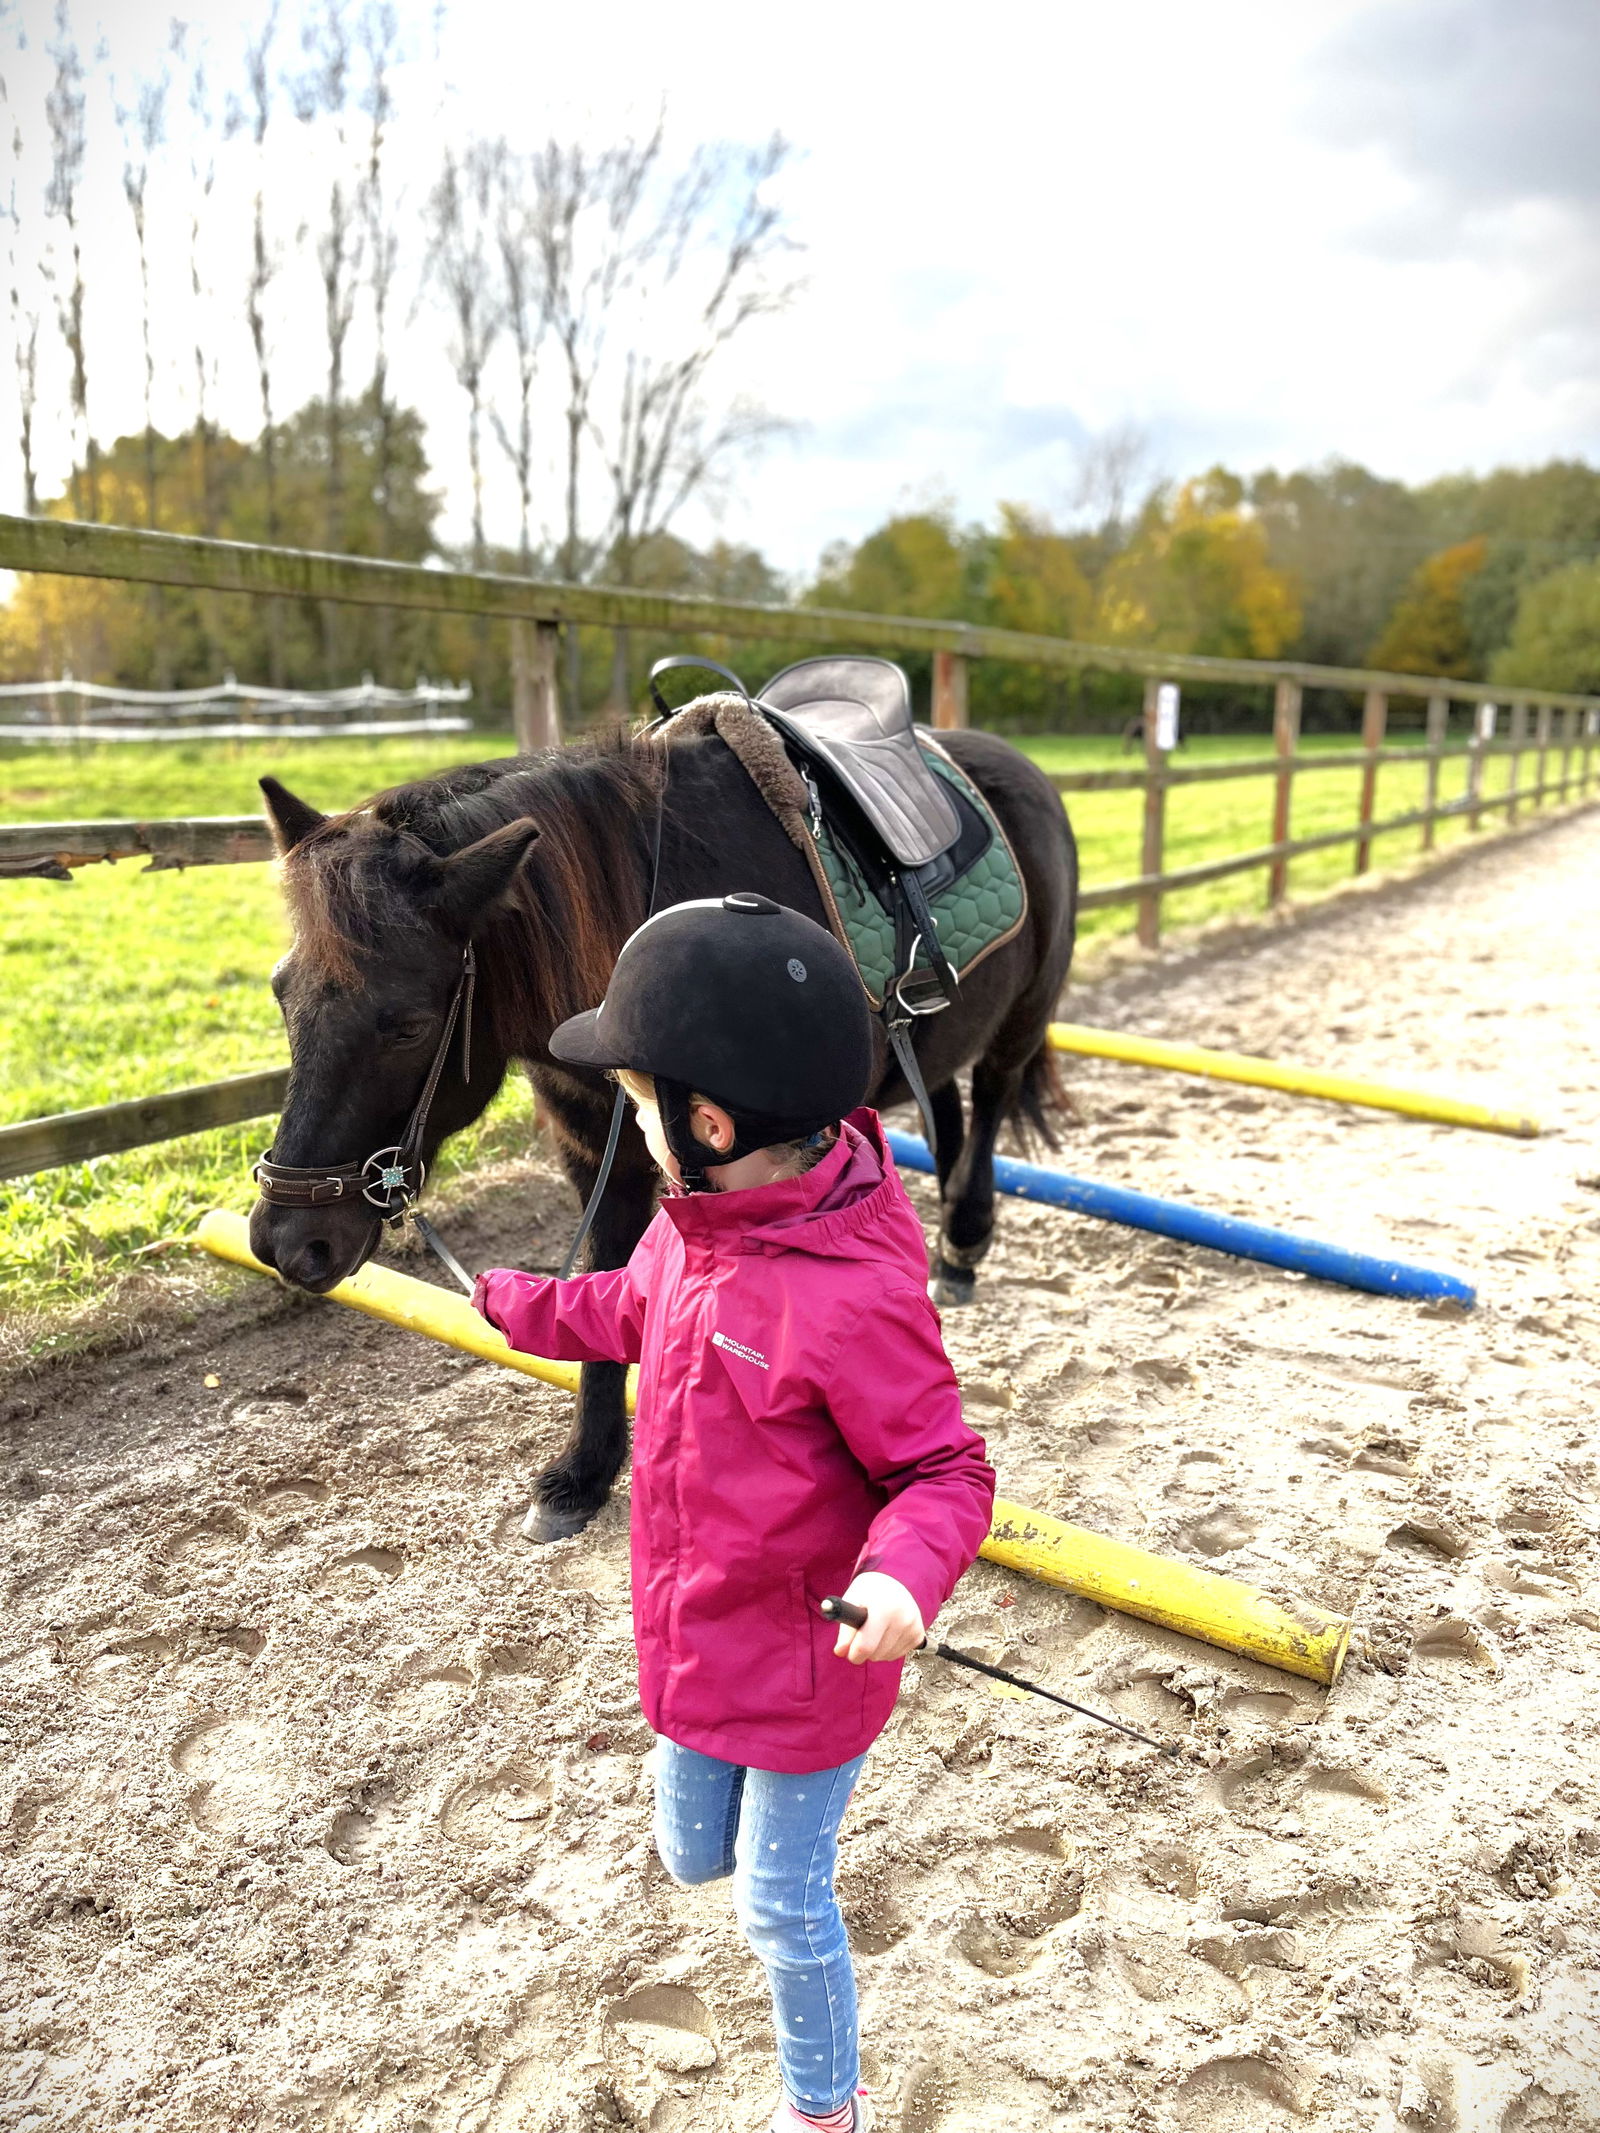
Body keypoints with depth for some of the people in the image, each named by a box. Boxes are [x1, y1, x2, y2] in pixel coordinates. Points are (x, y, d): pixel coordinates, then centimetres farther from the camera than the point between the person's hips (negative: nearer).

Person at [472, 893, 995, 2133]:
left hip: (806, 1664, -7)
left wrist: (905, 1574, -43)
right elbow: (635, 1311, 13)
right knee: (694, 1856, 27)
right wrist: (520, 1306, 24)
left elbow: (945, 1470, -24)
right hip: (696, 1644, 7)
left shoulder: (855, 1296, -35)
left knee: (780, 1907, 16)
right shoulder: (693, 1224, -10)